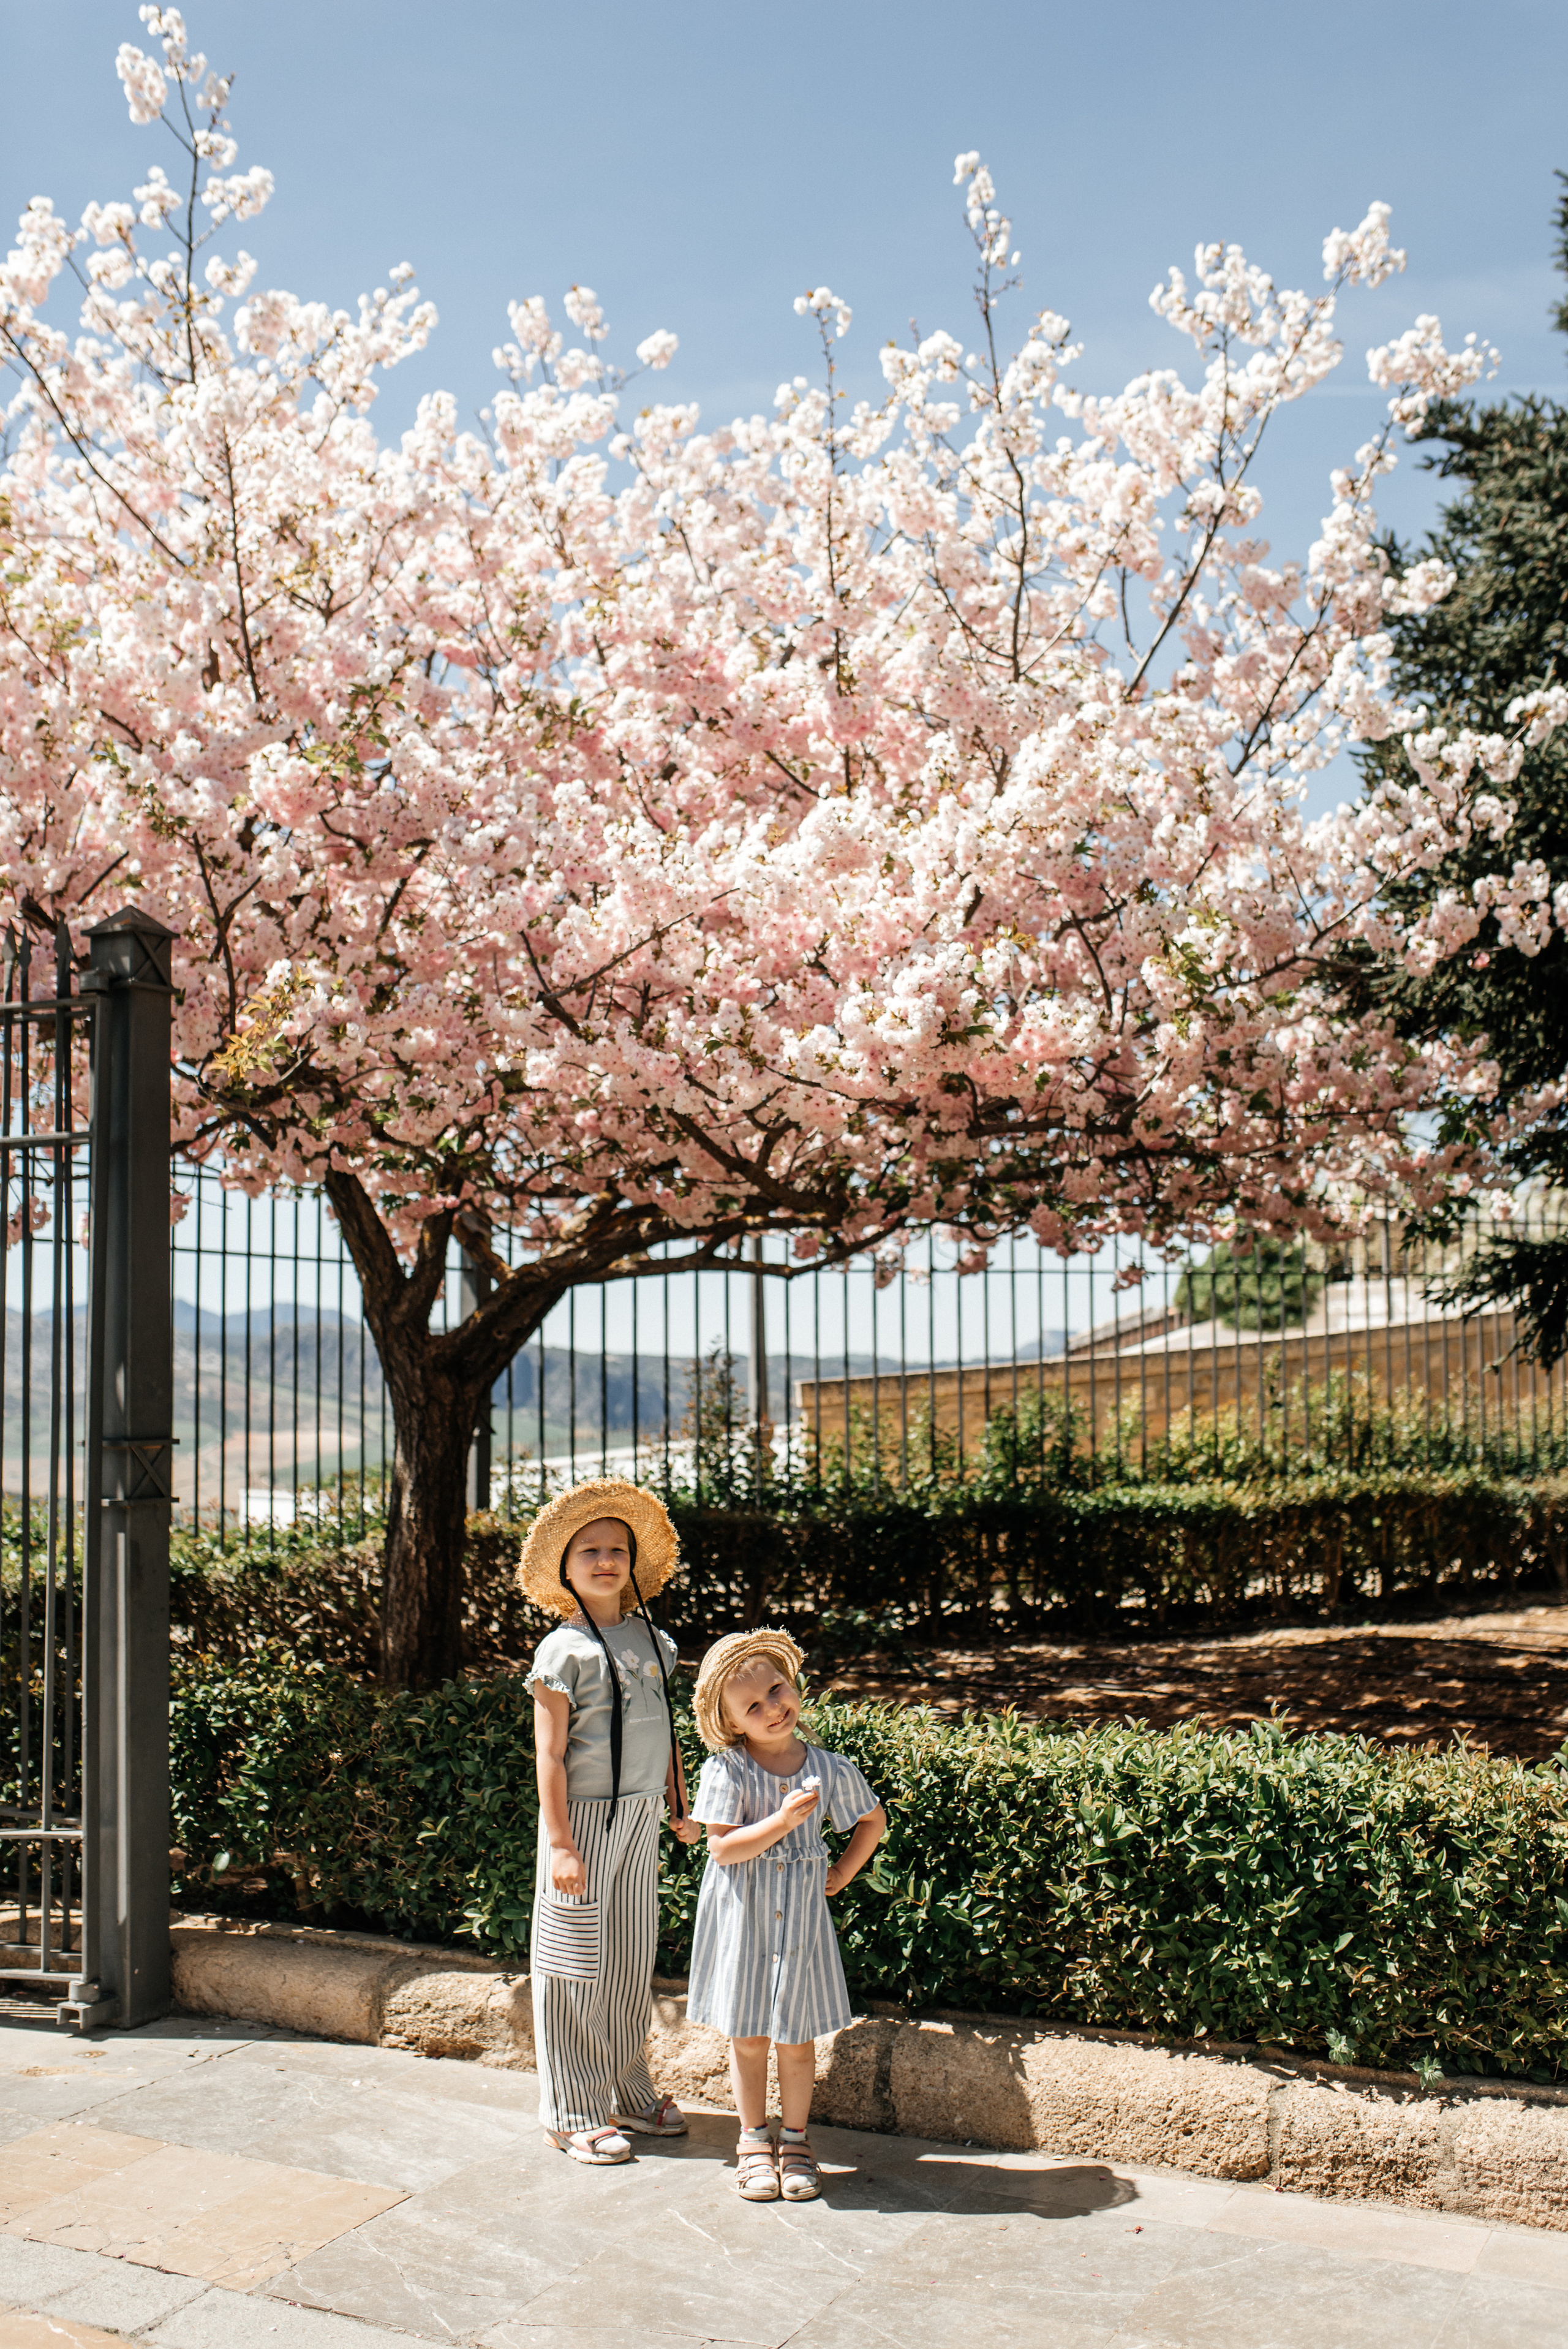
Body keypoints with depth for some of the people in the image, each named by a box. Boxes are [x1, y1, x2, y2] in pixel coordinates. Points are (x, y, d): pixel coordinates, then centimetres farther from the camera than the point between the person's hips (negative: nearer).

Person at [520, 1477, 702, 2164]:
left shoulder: (654, 1641, 8)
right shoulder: (564, 1650, -11)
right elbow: (550, 1754, -13)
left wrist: (681, 1807, 18)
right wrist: (560, 1843, -16)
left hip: (641, 1820, 6)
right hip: (585, 1818, -6)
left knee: (632, 1960, 14)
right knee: (577, 1965, 2)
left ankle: (628, 2094, 28)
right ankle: (576, 2113, 13)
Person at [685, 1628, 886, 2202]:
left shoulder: (829, 1769, -5)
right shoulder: (726, 1770, -14)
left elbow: (873, 1819, 13)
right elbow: (723, 1848, -19)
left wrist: (843, 1873, 5)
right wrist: (784, 1820, -27)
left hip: (800, 1918, 1)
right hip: (741, 1919, -1)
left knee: (796, 2039, 9)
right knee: (747, 2038, 10)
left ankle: (795, 2139, 27)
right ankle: (754, 2141, 28)